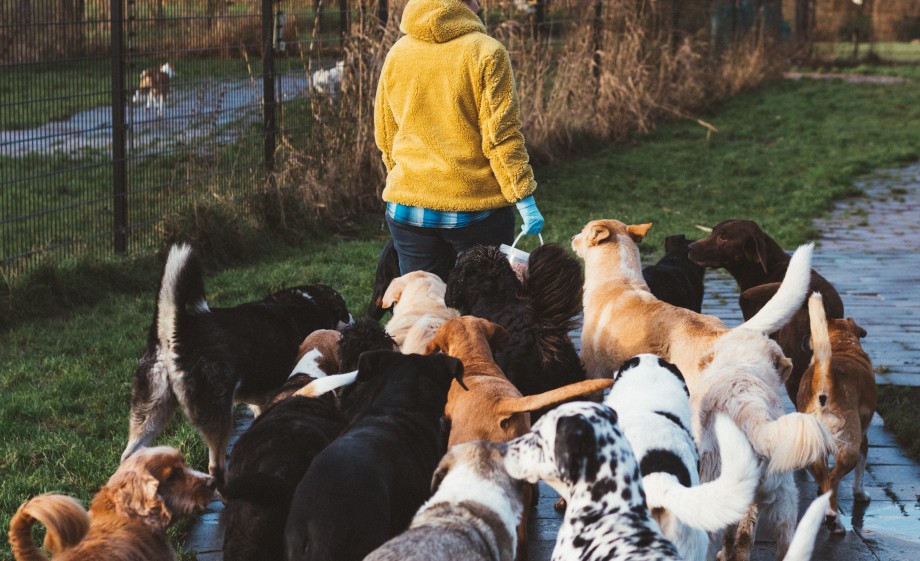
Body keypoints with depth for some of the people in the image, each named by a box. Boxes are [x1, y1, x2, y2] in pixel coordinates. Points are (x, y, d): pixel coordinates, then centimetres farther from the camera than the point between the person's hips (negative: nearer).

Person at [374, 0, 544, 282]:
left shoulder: (396, 54, 4)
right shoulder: (486, 52, -10)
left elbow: (384, 135, 11)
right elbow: (502, 135, -13)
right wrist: (525, 201, -9)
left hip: (409, 208, 4)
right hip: (478, 205, -4)